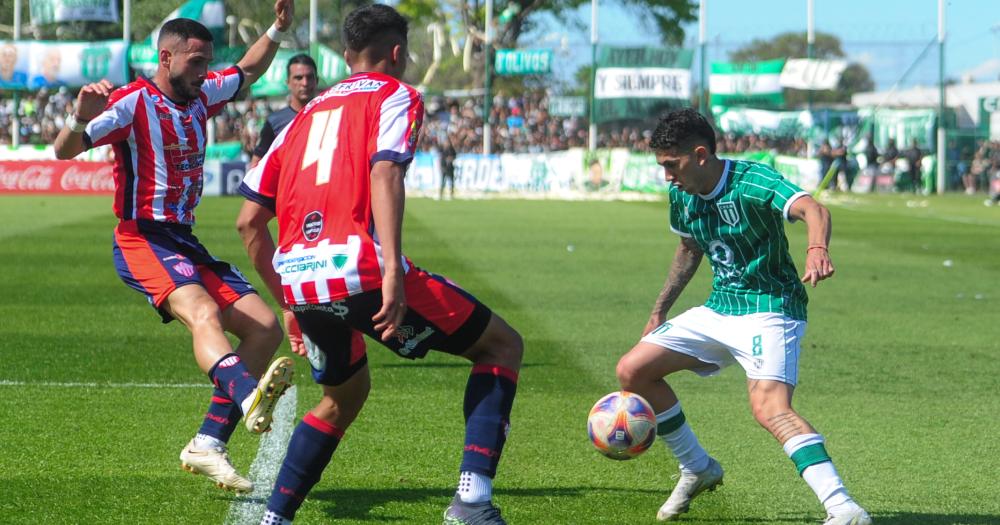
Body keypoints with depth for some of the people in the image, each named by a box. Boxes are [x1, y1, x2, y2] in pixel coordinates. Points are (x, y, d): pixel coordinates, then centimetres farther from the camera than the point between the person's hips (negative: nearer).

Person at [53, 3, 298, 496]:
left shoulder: (201, 95, 12)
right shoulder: (132, 102, -11)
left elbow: (248, 71, 32)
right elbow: (65, 150, -19)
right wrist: (80, 117, -39)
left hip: (185, 242, 9)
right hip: (142, 239, -8)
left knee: (265, 328, 0)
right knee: (203, 312, -35)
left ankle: (208, 445, 0)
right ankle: (249, 397, -64)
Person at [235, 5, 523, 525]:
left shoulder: (307, 114, 26)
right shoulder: (395, 95, 8)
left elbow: (249, 220, 23)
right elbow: (384, 172, -12)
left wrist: (292, 304, 30)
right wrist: (392, 272, -22)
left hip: (298, 280, 7)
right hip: (357, 267, -7)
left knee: (344, 394, 32)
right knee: (503, 346, 7)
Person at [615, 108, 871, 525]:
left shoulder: (751, 181, -21)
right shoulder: (682, 195, 3)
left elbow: (812, 209, -38)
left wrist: (817, 249, -60)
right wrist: (659, 312, 23)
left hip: (770, 309, -8)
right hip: (718, 310, 8)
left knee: (770, 408, -30)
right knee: (632, 370, 3)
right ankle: (697, 469, 19)